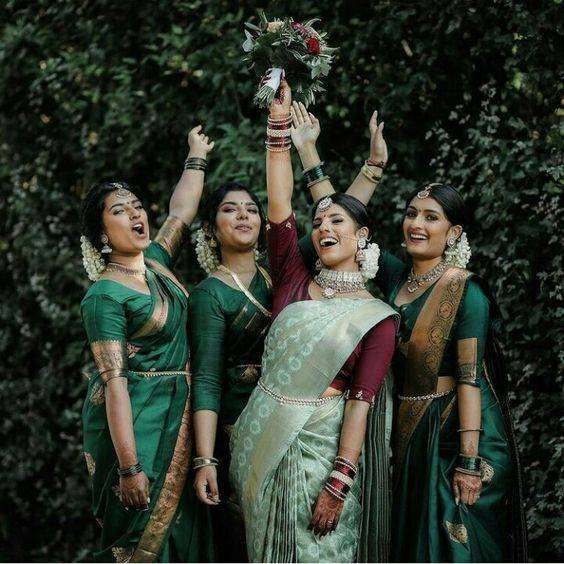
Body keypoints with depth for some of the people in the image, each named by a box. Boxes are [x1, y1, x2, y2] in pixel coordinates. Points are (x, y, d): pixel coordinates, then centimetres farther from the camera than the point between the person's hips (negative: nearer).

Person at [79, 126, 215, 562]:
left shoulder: (156, 261, 8)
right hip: (134, 420, -8)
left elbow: (182, 212, 27)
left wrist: (197, 157, 34)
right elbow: (114, 382, -20)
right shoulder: (104, 295, -15)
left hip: (177, 413, 8)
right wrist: (130, 468, -24)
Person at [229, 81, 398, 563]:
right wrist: (280, 123, -6)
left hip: (321, 444, -4)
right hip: (261, 438, 4)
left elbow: (360, 401, -10)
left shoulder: (376, 318, -2)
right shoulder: (295, 284, 7)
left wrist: (339, 483, -17)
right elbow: (279, 207, -1)